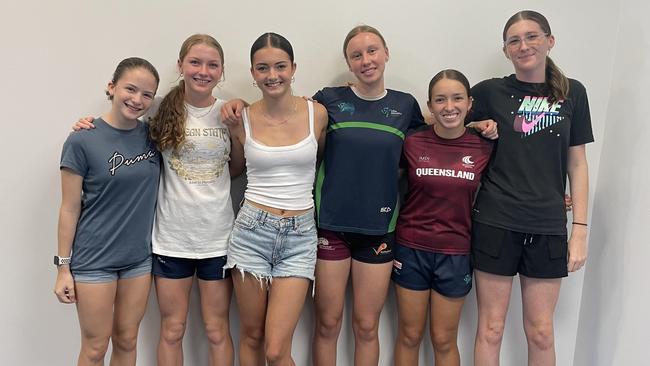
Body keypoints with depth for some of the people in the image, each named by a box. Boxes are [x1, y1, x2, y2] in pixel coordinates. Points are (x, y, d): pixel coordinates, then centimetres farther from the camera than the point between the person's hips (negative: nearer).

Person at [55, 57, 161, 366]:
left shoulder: (152, 135, 1)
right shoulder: (83, 140, -12)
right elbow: (70, 208, -8)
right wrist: (63, 267, -6)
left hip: (139, 256, 4)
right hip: (94, 259, -4)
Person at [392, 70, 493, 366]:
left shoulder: (484, 148, -5)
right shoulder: (412, 144, -6)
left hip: (456, 254, 0)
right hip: (411, 250, 0)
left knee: (444, 340, 13)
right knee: (409, 336, 13)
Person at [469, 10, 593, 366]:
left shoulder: (572, 93, 6)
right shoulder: (490, 92, 1)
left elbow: (577, 164, 6)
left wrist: (580, 228, 2)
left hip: (548, 227, 2)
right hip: (496, 223, -1)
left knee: (541, 332, 11)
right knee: (491, 329, 6)